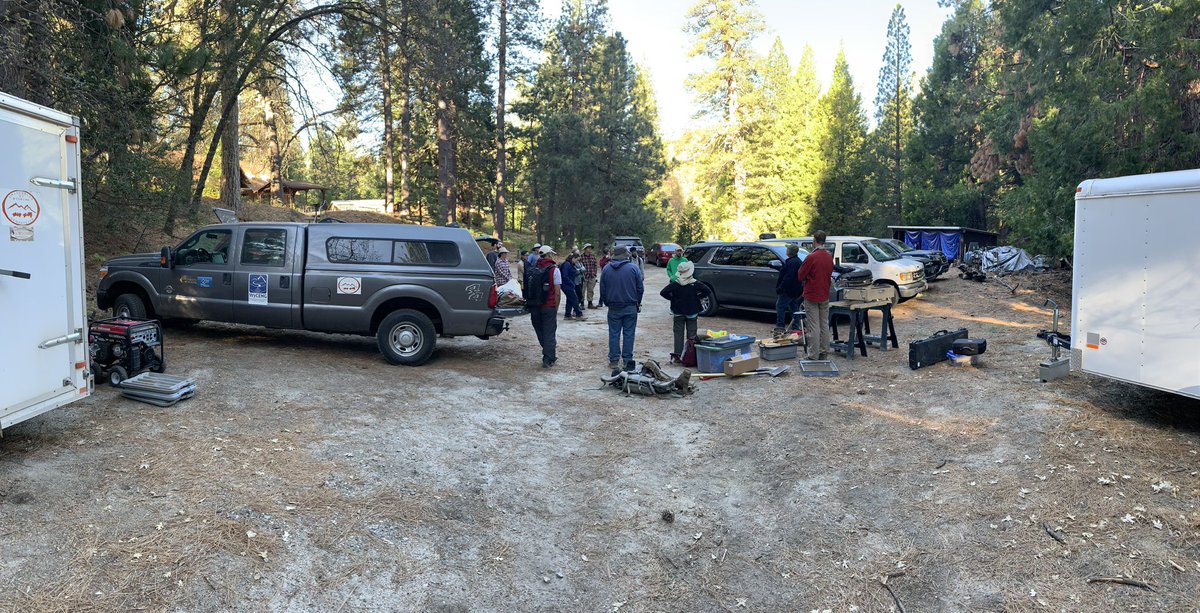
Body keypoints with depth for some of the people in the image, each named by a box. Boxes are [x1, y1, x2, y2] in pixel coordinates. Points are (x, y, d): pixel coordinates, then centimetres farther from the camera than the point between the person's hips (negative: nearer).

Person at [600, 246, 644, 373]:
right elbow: (640, 288, -2)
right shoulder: (633, 268, -5)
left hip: (613, 308, 1)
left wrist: (607, 303, 17)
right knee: (629, 333, 6)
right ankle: (627, 359, 9)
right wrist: (638, 303, 12)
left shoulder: (606, 269, 1)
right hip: (631, 307, -1)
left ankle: (613, 360, 9)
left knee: (614, 334, 7)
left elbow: (602, 290, 5)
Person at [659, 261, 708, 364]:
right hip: (692, 312, 0)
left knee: (678, 334, 6)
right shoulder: (695, 283, -8)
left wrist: (672, 298, -3)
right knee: (691, 334, 8)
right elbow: (706, 291, -12)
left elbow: (663, 293, -15)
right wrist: (697, 297, -2)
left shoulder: (675, 284, -9)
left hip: (678, 313, 0)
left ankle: (677, 356, 5)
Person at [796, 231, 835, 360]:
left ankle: (813, 355, 1)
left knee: (813, 326, -3)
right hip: (825, 296, 6)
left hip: (811, 296, -6)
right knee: (824, 324, 12)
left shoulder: (811, 257, -17)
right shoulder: (829, 257, 4)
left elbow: (800, 276, -11)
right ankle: (824, 353, 17)